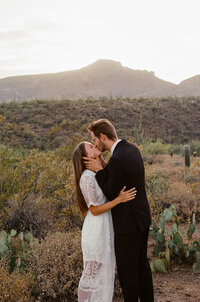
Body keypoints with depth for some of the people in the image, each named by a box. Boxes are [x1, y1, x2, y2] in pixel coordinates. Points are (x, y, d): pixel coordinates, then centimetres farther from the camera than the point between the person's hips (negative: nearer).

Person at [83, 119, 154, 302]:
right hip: (143, 218, 10)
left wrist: (99, 170, -13)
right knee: (141, 263, 23)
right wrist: (105, 166, -1)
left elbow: (111, 195, -18)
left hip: (128, 223, -10)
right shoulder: (132, 149, 2)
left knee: (126, 270, 8)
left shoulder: (117, 159, -27)